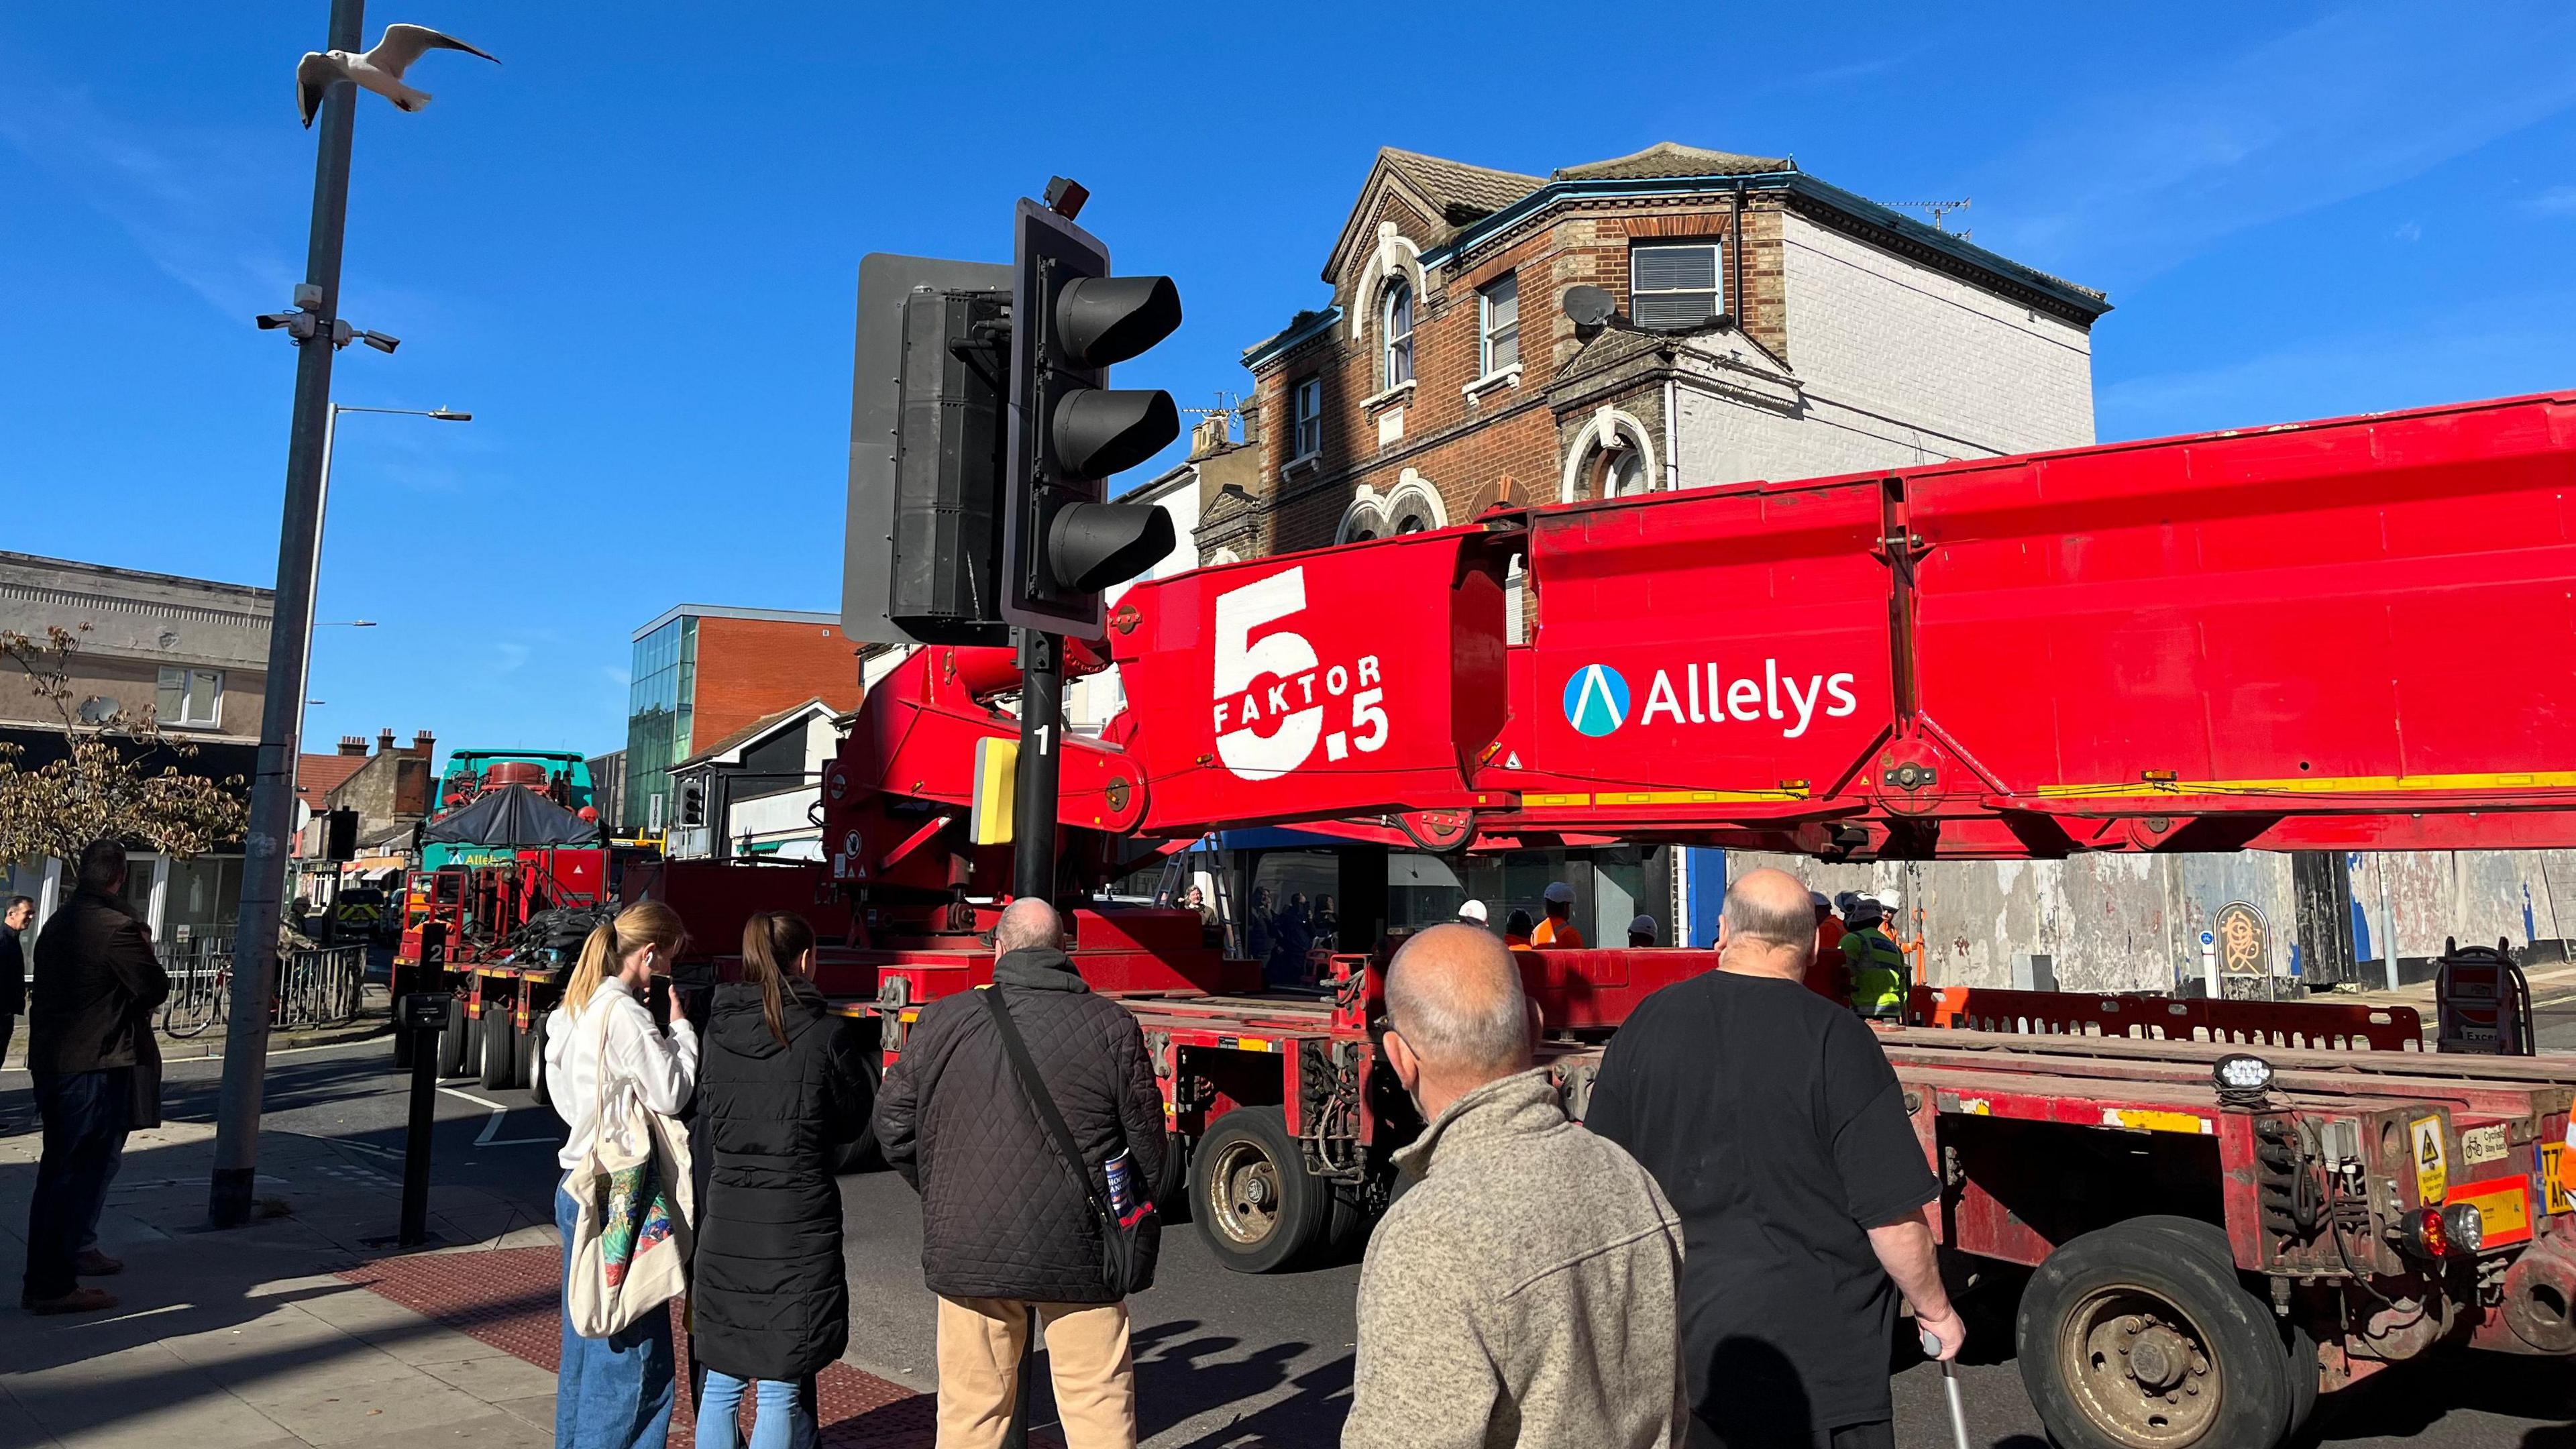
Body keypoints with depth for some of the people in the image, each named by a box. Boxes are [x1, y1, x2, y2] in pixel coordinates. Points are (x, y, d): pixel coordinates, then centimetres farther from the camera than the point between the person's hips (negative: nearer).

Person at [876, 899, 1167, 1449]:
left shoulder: (943, 1021, -1)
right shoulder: (1112, 1026, -3)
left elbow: (894, 1123, 5)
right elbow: (1147, 1138, 2)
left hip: (969, 1252, 1)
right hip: (1081, 1253, -1)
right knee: (1100, 1405, 9)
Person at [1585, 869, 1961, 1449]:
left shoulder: (1646, 1024, -3)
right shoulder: (1835, 1038, -16)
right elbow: (1893, 1214, -14)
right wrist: (1935, 1312, 4)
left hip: (1682, 1338, 4)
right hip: (1815, 1353, -3)